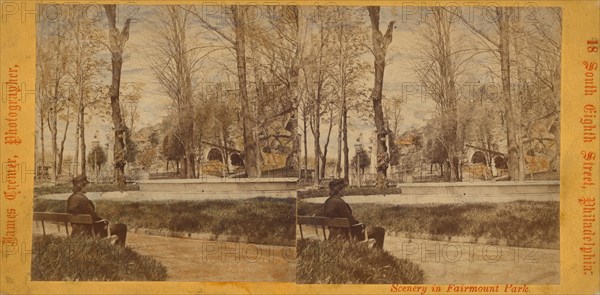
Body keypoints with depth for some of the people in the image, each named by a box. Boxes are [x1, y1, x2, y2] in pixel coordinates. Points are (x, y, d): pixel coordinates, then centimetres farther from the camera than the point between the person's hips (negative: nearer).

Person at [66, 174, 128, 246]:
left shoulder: (70, 199, 4)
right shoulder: (82, 199, -24)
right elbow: (93, 216, -21)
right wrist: (103, 220, 1)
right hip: (89, 231, -10)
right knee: (122, 227, -6)